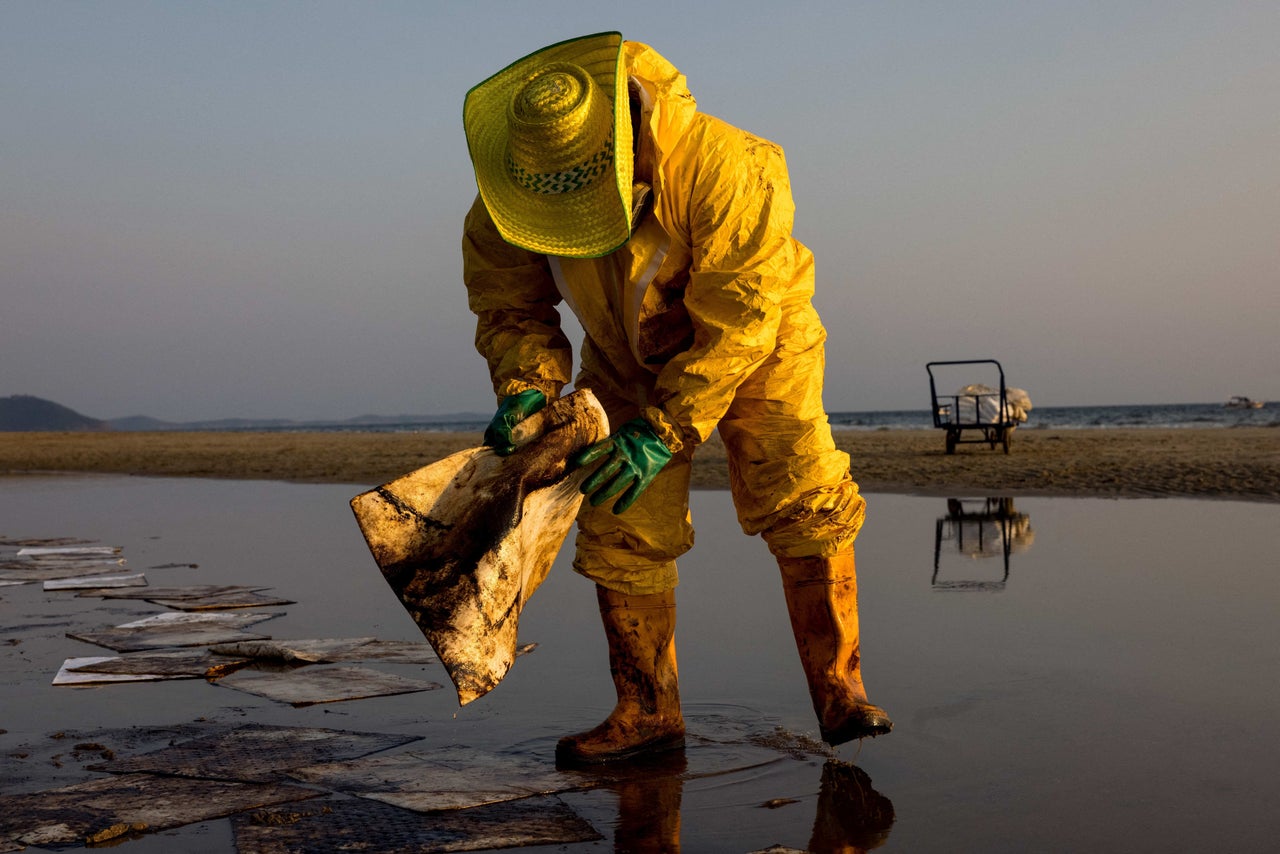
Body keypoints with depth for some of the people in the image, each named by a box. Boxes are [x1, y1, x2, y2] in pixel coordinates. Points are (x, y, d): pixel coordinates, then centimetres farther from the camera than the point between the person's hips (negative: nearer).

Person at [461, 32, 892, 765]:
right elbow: (506, 300, -7)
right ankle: (648, 711, 10)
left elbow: (737, 318, -35)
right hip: (627, 360, 4)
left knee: (804, 505, -14)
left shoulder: (721, 167, -37)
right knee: (622, 533, -2)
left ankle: (841, 693, -4)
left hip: (753, 346, -3)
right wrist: (528, 382, -28)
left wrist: (666, 429, -38)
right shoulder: (507, 202, -21)